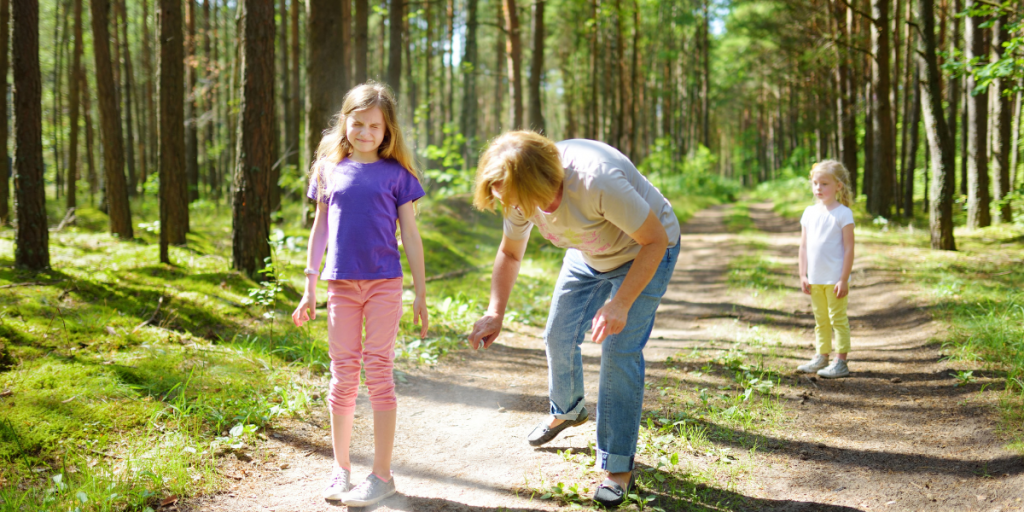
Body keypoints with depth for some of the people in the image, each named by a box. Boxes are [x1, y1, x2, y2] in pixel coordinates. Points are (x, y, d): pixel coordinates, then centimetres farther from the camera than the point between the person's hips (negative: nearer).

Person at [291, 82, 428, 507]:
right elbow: (320, 229, 12)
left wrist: (421, 292, 1)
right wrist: (310, 289, 11)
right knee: (342, 374, 7)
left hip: (384, 284, -2)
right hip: (341, 284, 2)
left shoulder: (395, 173, 1)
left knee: (379, 372, -1)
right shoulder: (329, 169, 7)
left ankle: (382, 475, 7)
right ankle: (341, 469, 18)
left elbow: (410, 234, 3)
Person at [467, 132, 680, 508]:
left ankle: (618, 467, -2)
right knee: (558, 337, 12)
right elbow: (510, 253, -2)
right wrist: (495, 313, -14)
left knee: (620, 351, -14)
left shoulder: (597, 181, -43)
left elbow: (656, 240, -31)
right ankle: (566, 411, 44)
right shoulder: (520, 192, -20)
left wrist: (621, 304, -37)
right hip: (589, 255, 7)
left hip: (644, 253, -6)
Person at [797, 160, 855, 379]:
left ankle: (840, 362, 3)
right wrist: (803, 275, 8)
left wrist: (844, 279, -14)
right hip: (814, 279, 6)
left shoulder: (843, 213, -9)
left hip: (835, 279, -6)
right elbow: (804, 246, 12)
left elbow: (849, 248, -11)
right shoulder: (809, 212, 8)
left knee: (838, 319, -1)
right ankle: (821, 357, 26)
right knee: (820, 320, 16)